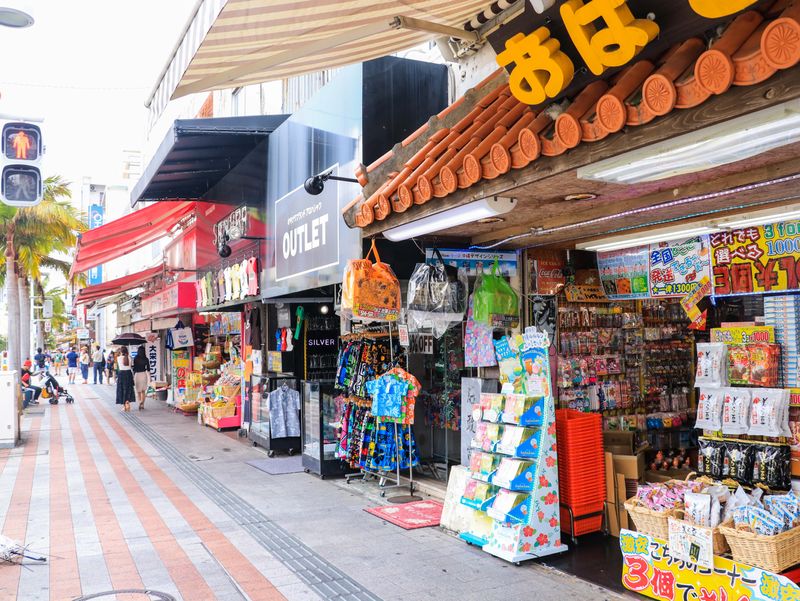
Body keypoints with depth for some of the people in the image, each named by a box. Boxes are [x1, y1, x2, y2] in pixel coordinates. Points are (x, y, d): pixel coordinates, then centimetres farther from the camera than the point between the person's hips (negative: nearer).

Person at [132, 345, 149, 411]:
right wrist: (149, 377, 12)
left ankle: (140, 402, -15)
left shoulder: (135, 359, -8)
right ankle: (142, 405, 11)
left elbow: (134, 368, -6)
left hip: (137, 375, -2)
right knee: (143, 391, 13)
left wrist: (133, 376, 4)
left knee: (138, 391, 6)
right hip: (144, 375, 2)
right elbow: (148, 369, 2)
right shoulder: (146, 359, -2)